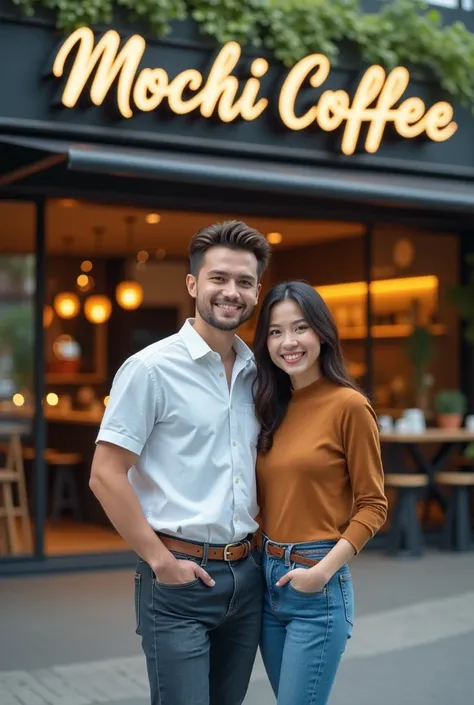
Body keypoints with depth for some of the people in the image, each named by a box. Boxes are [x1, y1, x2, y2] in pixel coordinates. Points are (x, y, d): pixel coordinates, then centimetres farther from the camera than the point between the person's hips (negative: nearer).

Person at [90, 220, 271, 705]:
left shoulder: (256, 373, 9)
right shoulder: (151, 368, -9)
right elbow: (105, 476, -11)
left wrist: (260, 545, 8)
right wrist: (161, 560, -12)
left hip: (246, 574, 6)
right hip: (179, 577, -6)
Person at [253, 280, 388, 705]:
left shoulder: (348, 405, -10)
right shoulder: (272, 407, 9)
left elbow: (372, 505, -8)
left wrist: (324, 570, -17)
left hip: (317, 586, -6)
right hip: (267, 578, 7)